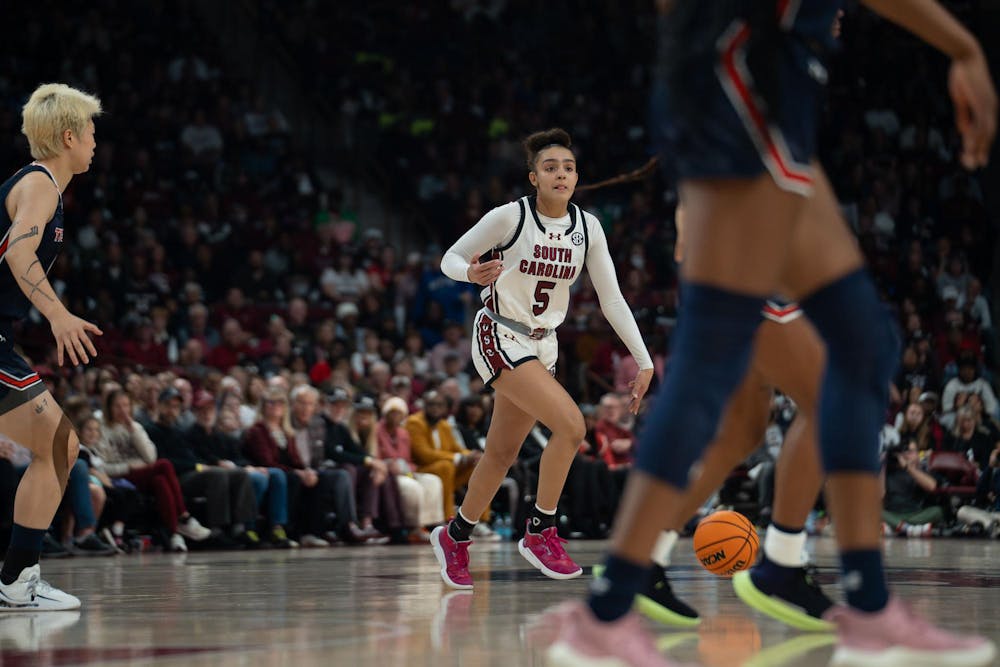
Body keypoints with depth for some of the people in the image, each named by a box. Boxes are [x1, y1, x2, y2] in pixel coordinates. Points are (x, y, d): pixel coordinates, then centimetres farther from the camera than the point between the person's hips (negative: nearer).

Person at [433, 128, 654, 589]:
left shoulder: (587, 227, -2)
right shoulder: (509, 217, -16)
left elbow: (611, 298, 0)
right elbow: (450, 258, -7)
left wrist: (644, 361, -6)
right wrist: (472, 273, -31)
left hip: (542, 346, 6)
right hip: (499, 339, -6)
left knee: (502, 455, 12)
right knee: (570, 424, -22)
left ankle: (454, 537, 32)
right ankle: (540, 532, -9)